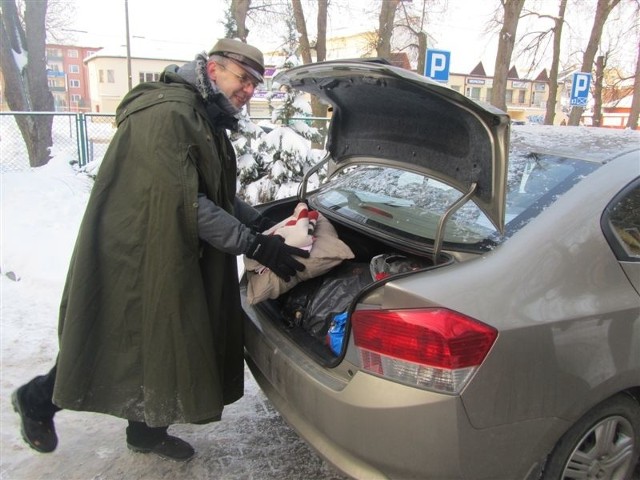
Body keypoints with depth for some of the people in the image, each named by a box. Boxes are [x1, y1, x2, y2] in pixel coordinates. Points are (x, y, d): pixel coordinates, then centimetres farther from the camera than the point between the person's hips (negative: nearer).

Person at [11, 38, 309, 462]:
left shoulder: (206, 118, 13)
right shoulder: (166, 113, -22)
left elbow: (218, 195, 16)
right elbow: (186, 203, -28)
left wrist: (261, 222, 2)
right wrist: (254, 244, -25)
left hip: (170, 260, 10)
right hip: (132, 262, -10)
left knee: (167, 342, 17)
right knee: (115, 347, 7)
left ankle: (148, 431, 36)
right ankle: (38, 399, 35)